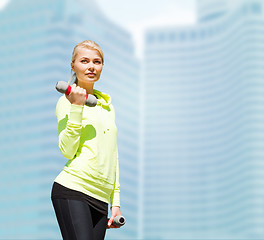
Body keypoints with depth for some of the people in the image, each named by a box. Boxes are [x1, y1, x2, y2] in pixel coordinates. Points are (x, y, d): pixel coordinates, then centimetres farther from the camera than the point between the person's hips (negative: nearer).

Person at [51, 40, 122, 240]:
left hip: (100, 197, 6)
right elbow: (67, 150, -11)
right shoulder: (67, 102, 2)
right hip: (72, 190, -6)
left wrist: (116, 201, 20)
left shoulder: (107, 105, 21)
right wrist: (76, 107, -14)